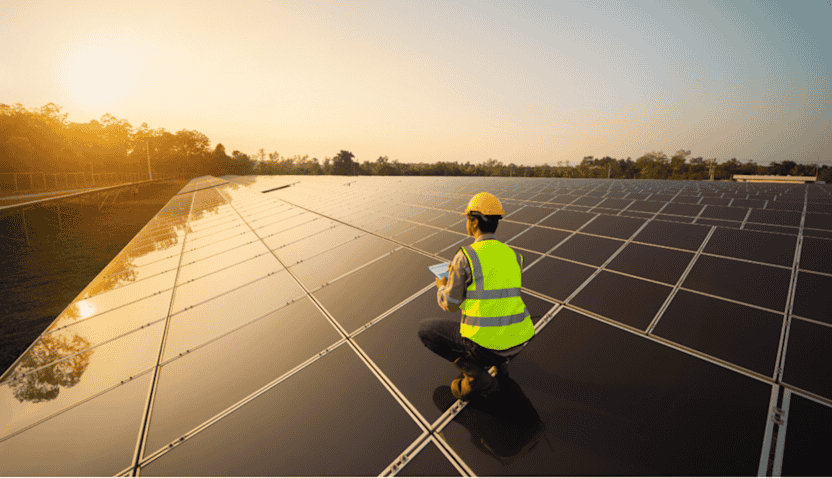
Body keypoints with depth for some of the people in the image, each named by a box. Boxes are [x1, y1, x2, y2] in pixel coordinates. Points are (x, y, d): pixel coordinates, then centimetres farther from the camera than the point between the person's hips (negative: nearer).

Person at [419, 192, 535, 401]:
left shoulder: (464, 257, -13)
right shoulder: (514, 256, 6)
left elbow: (450, 304, -5)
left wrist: (442, 287, 18)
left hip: (485, 344, -7)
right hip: (519, 340, 7)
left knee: (426, 329, 15)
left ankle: (475, 374, 5)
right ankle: (499, 361, 22)